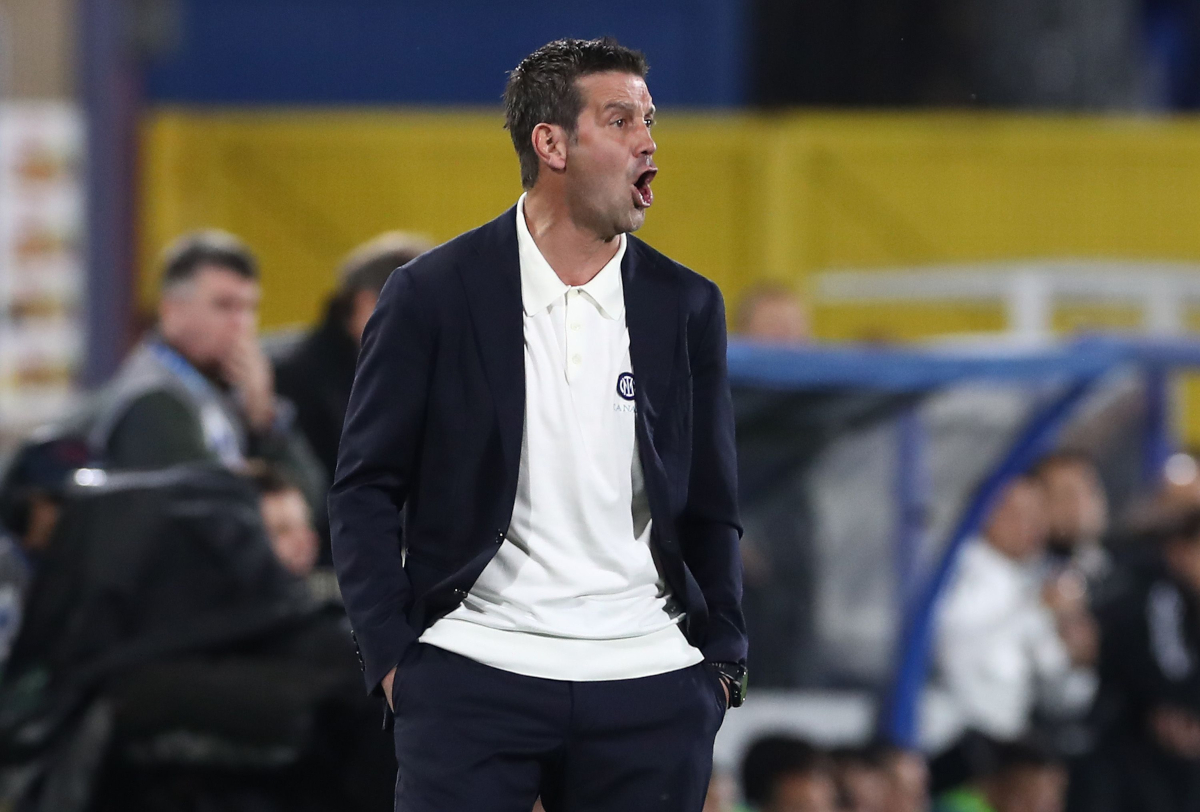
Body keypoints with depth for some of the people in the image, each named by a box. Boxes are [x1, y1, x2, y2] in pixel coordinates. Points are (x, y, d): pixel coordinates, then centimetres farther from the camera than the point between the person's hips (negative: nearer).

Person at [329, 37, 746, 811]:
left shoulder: (686, 306, 9)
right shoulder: (433, 295, 0)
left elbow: (711, 509, 15)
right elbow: (366, 491, 2)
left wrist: (722, 660, 6)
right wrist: (391, 655, -5)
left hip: (649, 688, 3)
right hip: (474, 681, -3)